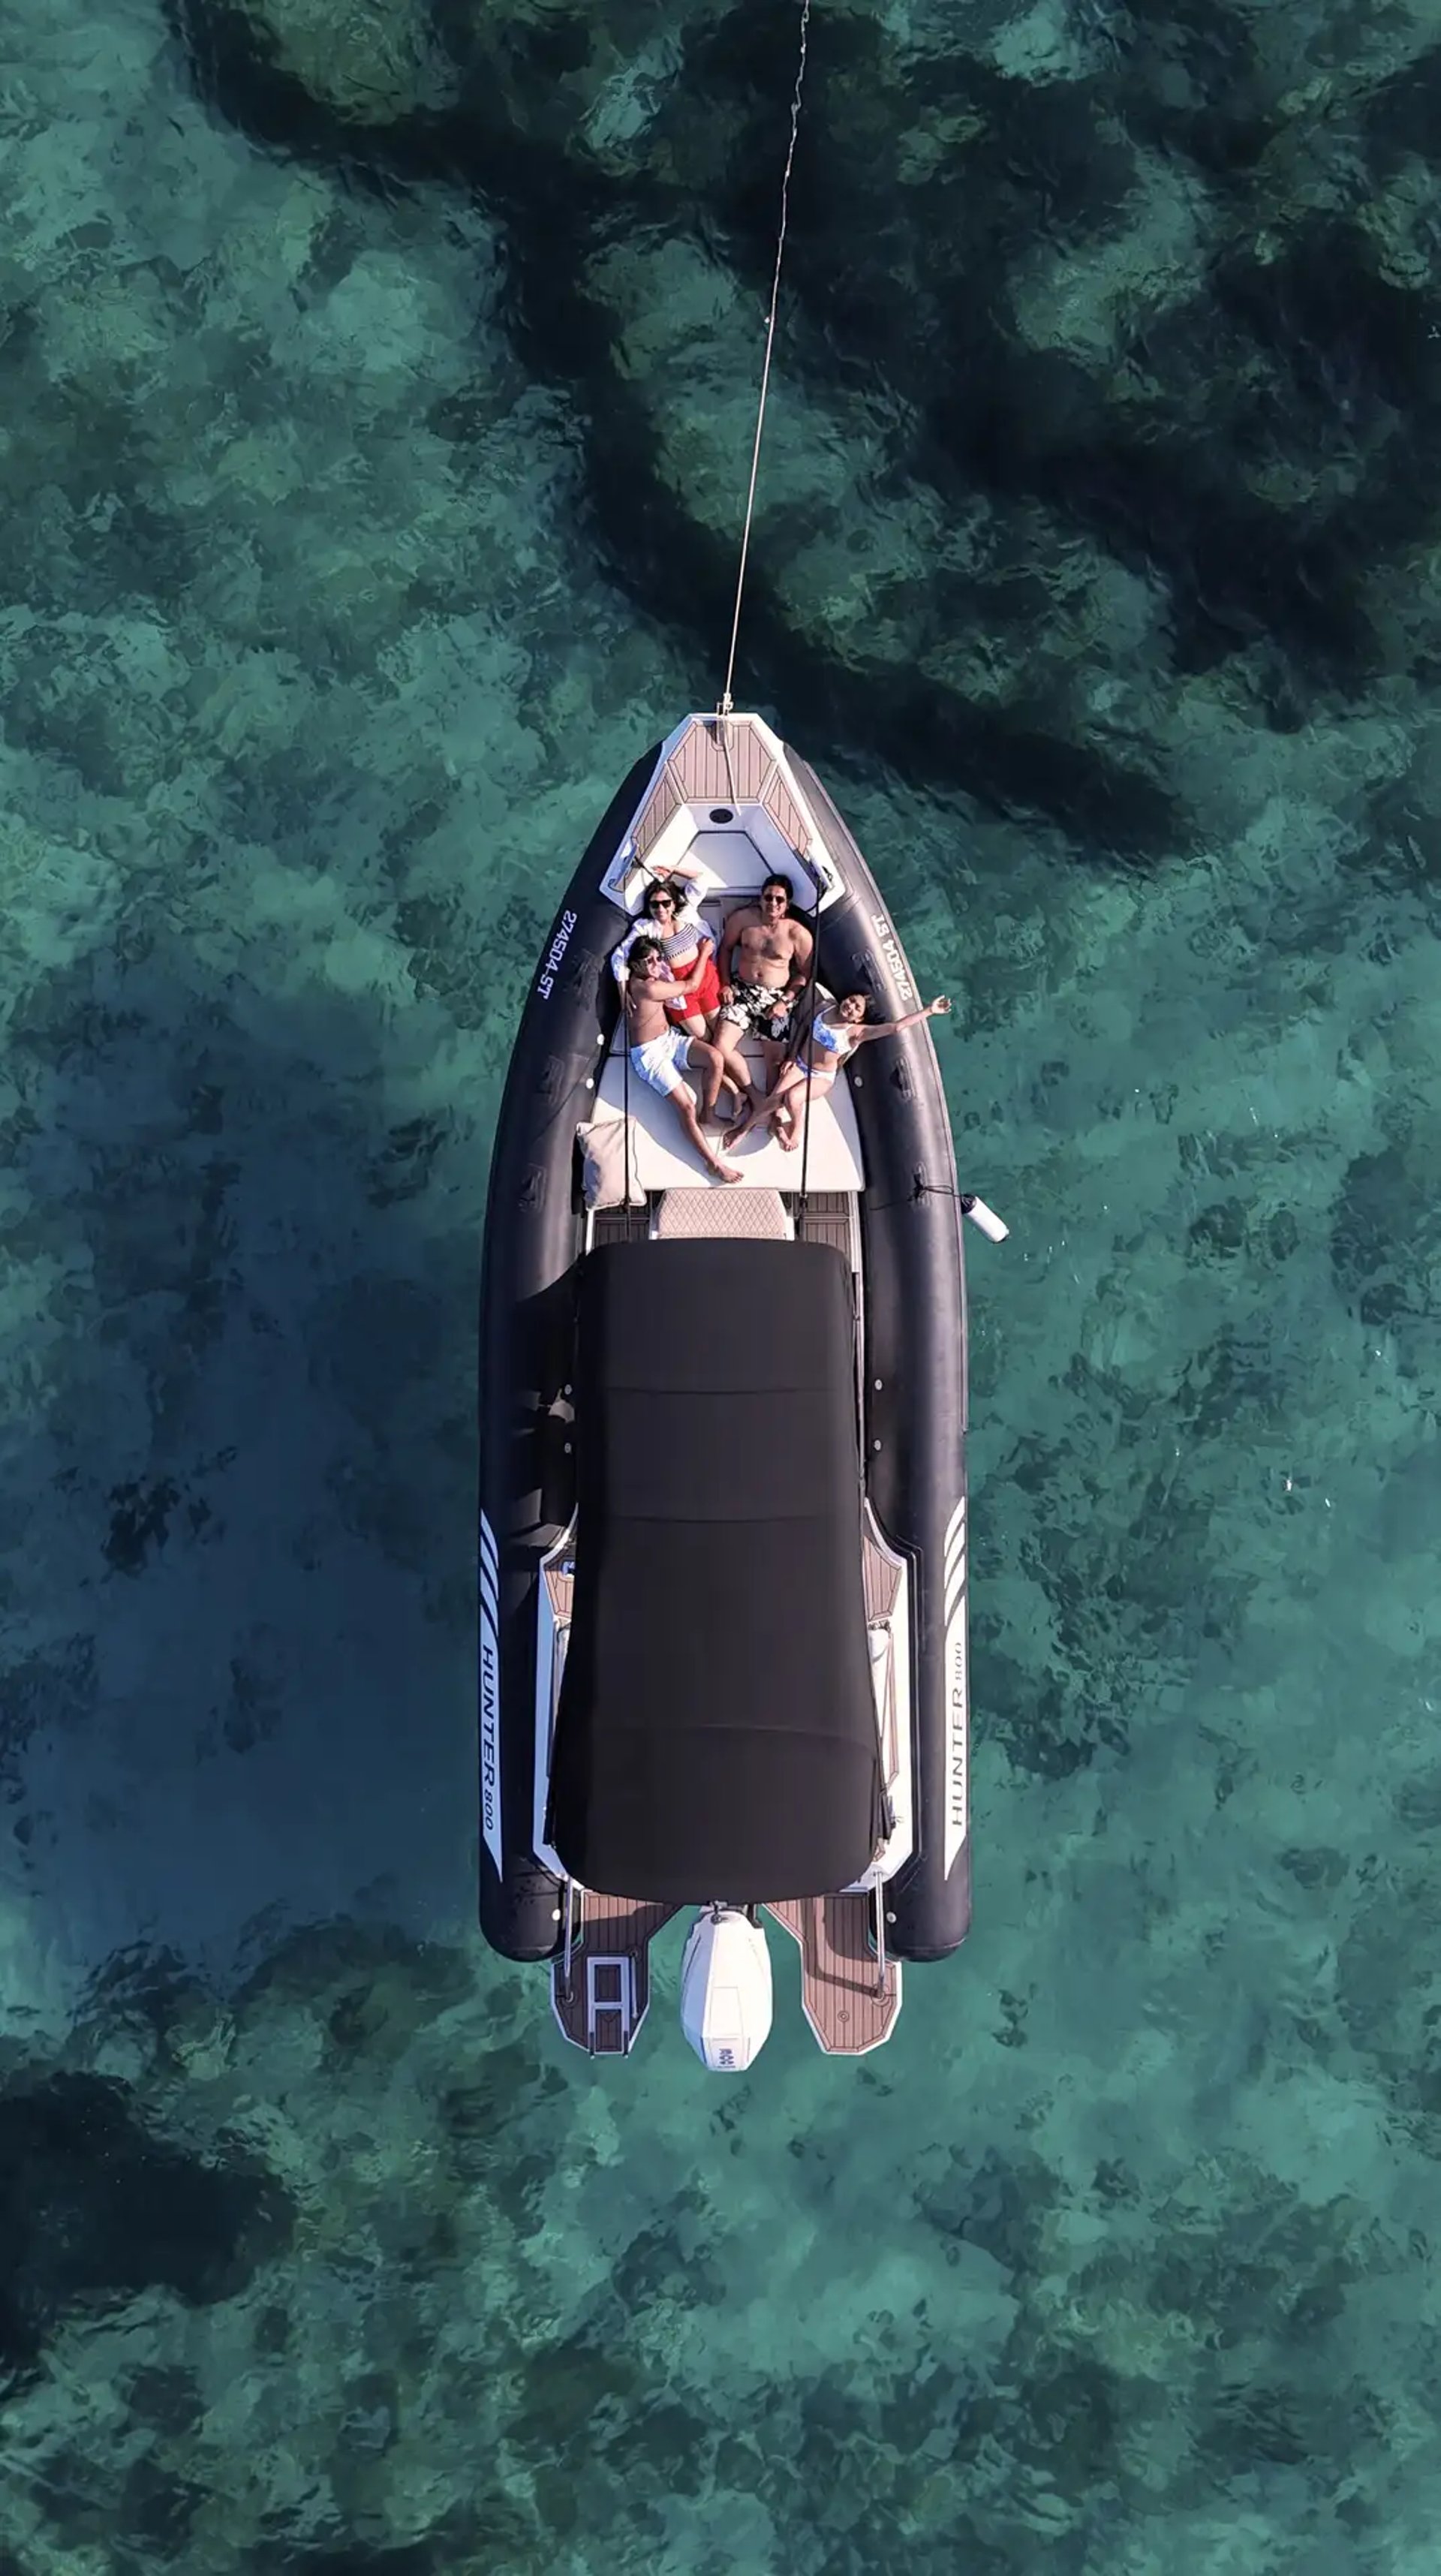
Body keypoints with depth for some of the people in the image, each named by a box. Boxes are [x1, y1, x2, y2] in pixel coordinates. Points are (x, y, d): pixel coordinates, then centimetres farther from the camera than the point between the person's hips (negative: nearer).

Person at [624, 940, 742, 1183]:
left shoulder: (637, 980, -1)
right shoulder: (648, 988, -25)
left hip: (670, 1038, 9)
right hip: (649, 1054, -9)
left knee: (715, 1058, -17)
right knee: (686, 1108, -17)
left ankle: (709, 1115, 0)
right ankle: (713, 1163, -11)